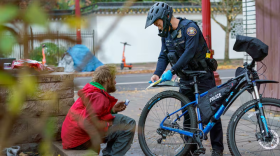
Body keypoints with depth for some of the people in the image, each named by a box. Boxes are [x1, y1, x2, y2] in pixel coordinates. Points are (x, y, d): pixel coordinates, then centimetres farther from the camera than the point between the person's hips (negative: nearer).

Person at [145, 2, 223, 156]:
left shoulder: (189, 27, -18)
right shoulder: (166, 34, 5)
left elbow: (189, 52, -28)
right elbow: (163, 56, 3)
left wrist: (172, 71, -32)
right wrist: (157, 73, -15)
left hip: (202, 75, -7)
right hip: (186, 79, 7)